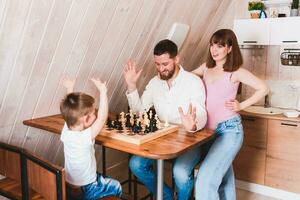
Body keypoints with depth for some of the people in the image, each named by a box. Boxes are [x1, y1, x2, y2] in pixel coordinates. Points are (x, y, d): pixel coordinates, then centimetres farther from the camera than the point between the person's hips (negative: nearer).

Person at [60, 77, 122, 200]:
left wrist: (69, 89, 10)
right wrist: (103, 91, -37)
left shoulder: (66, 131, -13)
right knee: (116, 187, 13)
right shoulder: (85, 138, -32)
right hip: (86, 189, -7)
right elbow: (102, 118, -38)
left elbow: (70, 111, 2)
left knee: (101, 178, 30)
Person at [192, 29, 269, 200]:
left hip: (230, 130, -6)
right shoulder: (207, 67, 7)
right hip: (210, 130, 6)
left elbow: (264, 89, -8)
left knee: (205, 180, -15)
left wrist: (241, 105, -9)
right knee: (224, 178, 21)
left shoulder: (236, 72, -8)